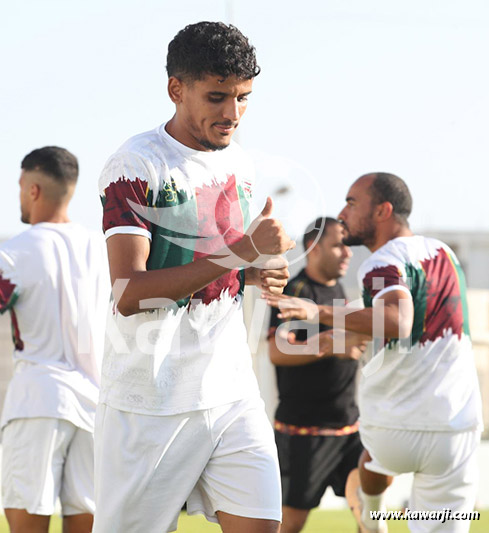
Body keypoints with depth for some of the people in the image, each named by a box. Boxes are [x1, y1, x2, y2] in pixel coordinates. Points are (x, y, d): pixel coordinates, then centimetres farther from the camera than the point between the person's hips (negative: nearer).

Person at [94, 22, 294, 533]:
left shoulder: (237, 163, 11)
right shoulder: (136, 165, -12)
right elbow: (129, 294, -21)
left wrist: (256, 275, 3)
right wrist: (241, 252, -25)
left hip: (232, 390, 6)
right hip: (151, 402, -6)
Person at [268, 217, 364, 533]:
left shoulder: (337, 290, 14)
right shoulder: (297, 291, -11)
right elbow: (278, 351, -25)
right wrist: (332, 347, -32)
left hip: (349, 427, 8)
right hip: (304, 429, -8)